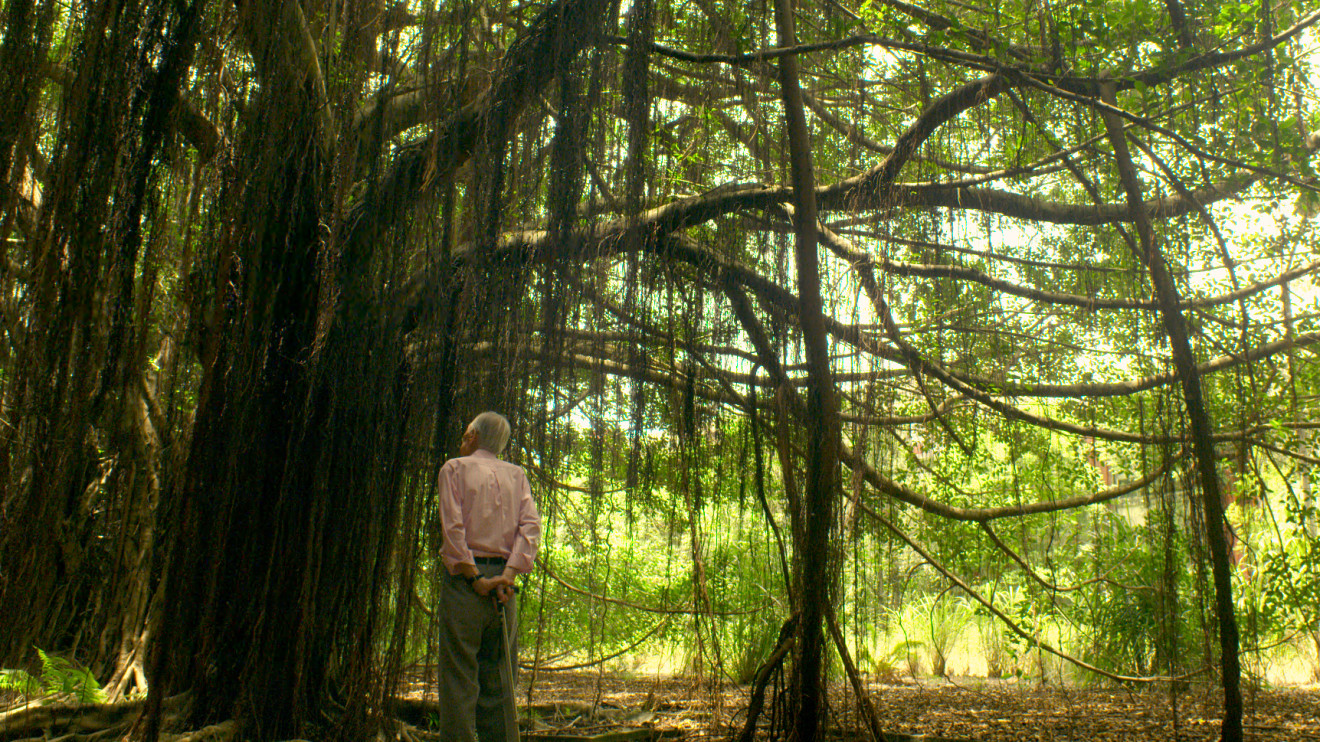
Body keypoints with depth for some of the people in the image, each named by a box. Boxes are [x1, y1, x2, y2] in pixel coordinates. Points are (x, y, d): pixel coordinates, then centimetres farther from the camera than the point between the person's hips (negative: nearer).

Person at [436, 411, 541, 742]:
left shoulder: (455, 468, 4)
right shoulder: (517, 475, 14)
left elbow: (453, 527, -9)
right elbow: (531, 526, 0)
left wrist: (474, 578, -9)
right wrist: (508, 575, -6)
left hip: (464, 577, -4)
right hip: (503, 580, 4)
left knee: (459, 677, -3)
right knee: (499, 679, 8)